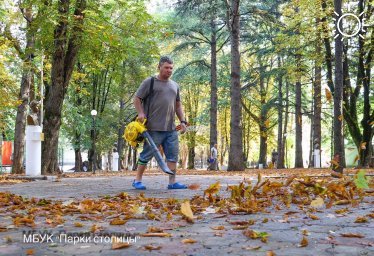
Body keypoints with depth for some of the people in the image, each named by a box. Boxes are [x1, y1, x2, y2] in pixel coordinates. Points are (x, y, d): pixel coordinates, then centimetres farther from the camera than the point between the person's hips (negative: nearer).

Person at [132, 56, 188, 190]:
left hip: (171, 129, 6)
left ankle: (172, 182, 8)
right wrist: (141, 113, -15)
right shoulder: (149, 82, 0)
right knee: (147, 154, 0)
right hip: (154, 128, -6)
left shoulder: (175, 85, 19)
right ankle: (137, 180, 11)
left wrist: (182, 121, 14)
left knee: (173, 155, 3)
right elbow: (137, 99, 0)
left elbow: (178, 105, 24)